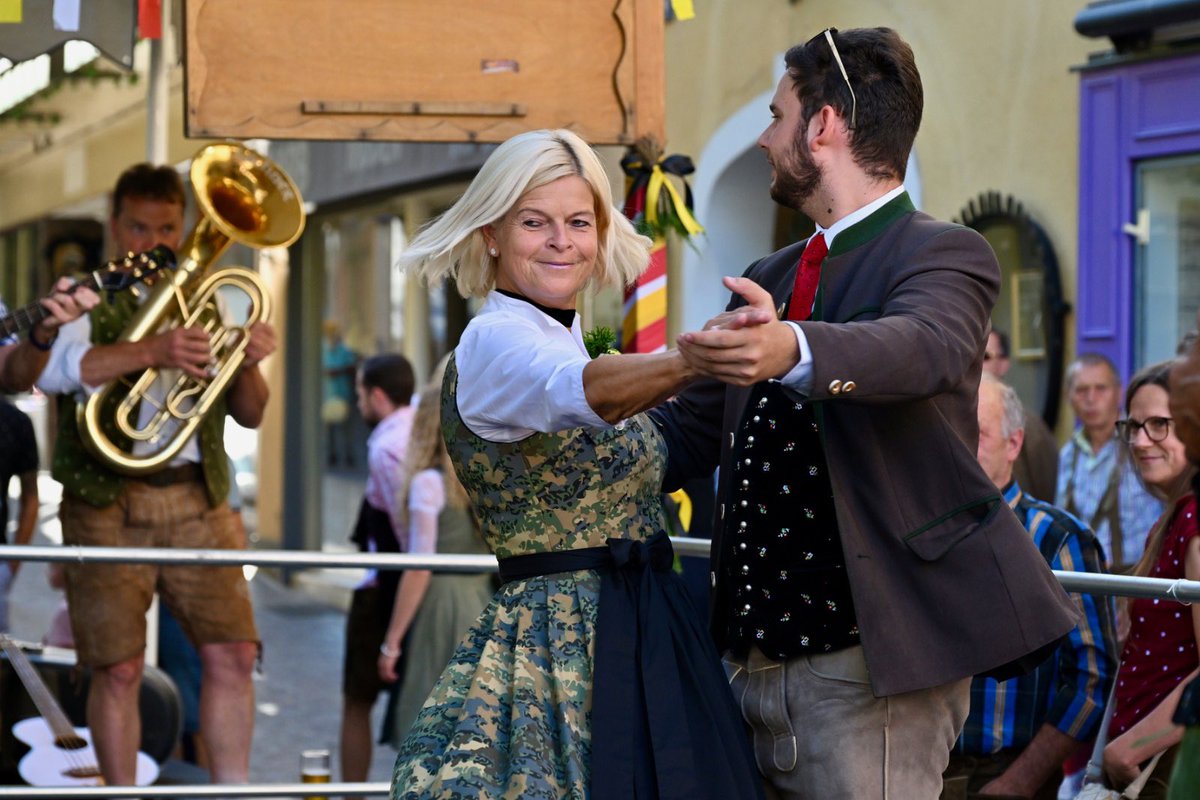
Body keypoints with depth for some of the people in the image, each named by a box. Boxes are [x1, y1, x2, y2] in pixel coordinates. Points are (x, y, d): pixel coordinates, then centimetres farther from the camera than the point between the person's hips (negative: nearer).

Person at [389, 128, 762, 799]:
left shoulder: (572, 341, 15)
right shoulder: (493, 342, -12)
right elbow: (584, 393, -35)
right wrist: (694, 359, -54)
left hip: (647, 642, 9)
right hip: (561, 645, -9)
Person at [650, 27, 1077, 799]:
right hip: (756, 661, 7)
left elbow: (923, 347, -28)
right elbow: (688, 434, 20)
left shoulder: (946, 255, -5)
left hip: (869, 661, -7)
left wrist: (792, 351, -47)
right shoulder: (771, 278, 18)